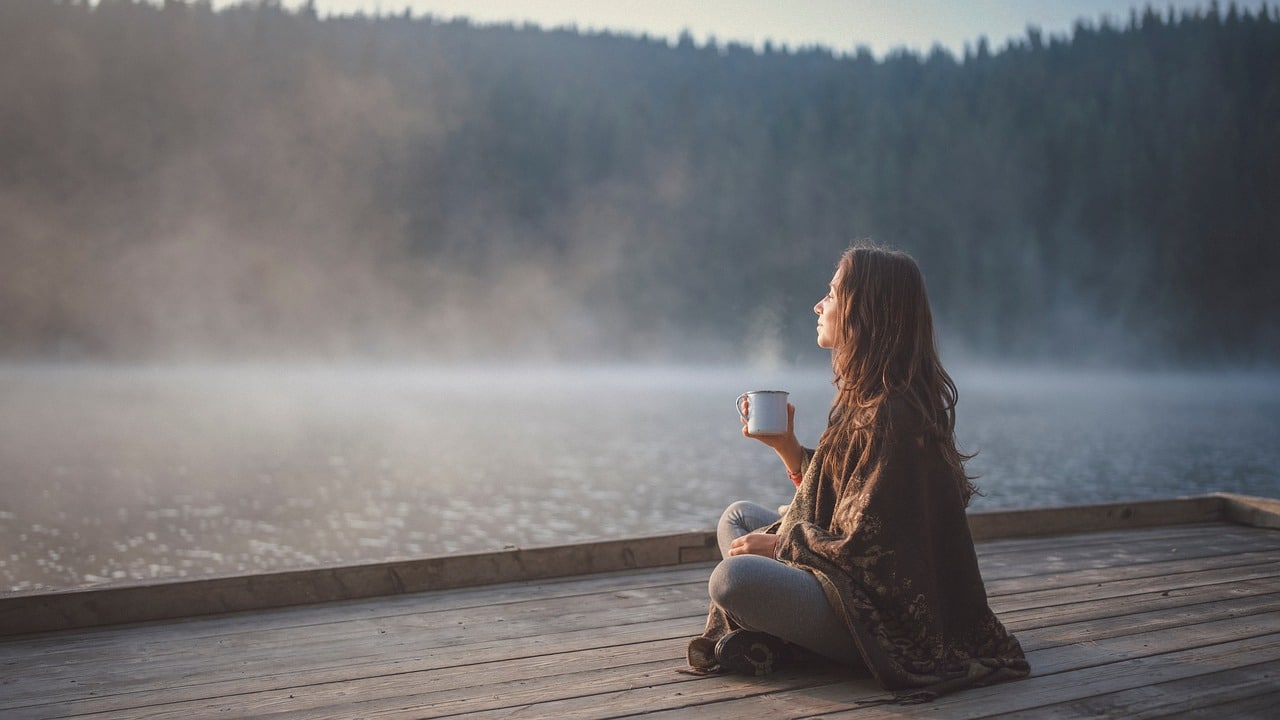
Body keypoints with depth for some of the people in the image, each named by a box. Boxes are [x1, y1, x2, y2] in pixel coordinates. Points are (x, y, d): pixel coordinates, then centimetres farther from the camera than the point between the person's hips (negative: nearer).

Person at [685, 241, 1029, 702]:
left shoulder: (890, 415, -23)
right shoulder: (866, 397, 8)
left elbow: (864, 547, -23)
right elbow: (830, 498, 14)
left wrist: (778, 546, -10)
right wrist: (785, 445, 5)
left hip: (888, 620, -11)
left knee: (733, 578, -31)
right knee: (738, 517, 18)